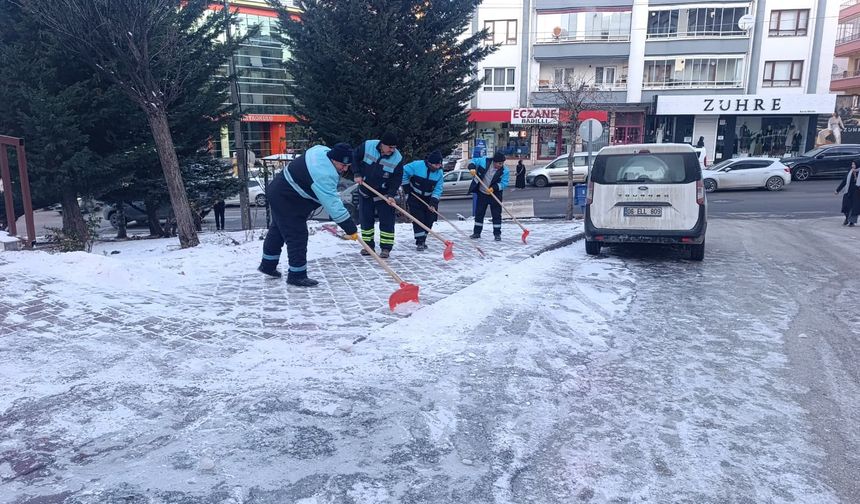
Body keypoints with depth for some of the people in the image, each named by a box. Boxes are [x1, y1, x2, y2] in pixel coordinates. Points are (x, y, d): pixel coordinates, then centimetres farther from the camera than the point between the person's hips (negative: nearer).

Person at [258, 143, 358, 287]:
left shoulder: (323, 151, -7)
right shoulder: (323, 176, -35)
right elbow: (333, 204, -36)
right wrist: (350, 229, -34)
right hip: (285, 200, -11)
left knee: (278, 230, 23)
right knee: (298, 236, -7)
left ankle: (268, 265, 39)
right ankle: (297, 275, 3)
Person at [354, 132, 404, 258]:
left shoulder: (398, 159, -20)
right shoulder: (367, 146, -18)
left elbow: (397, 179, -14)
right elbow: (355, 158, 0)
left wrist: (391, 195, -25)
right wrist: (358, 174, -6)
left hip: (384, 194, -2)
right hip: (365, 191, 2)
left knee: (387, 221, -4)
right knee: (365, 219, 7)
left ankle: (386, 248, 4)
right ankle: (368, 246, 19)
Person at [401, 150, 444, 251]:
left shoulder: (439, 172, -11)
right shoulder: (417, 165, -24)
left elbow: (438, 188, -9)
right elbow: (403, 171, -14)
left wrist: (434, 200, -21)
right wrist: (406, 186, -11)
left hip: (428, 198, 4)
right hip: (414, 196, -4)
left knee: (429, 219, 4)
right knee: (418, 218, -12)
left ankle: (422, 239, 20)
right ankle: (420, 241, -11)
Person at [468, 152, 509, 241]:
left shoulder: (504, 171, -12)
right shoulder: (484, 161, -10)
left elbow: (504, 183, -14)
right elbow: (473, 161, 3)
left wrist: (494, 188, -29)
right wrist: (472, 168, -18)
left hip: (495, 194, -2)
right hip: (481, 193, 2)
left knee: (496, 215, -1)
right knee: (479, 213, 8)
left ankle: (497, 234, 8)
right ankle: (477, 232, 19)